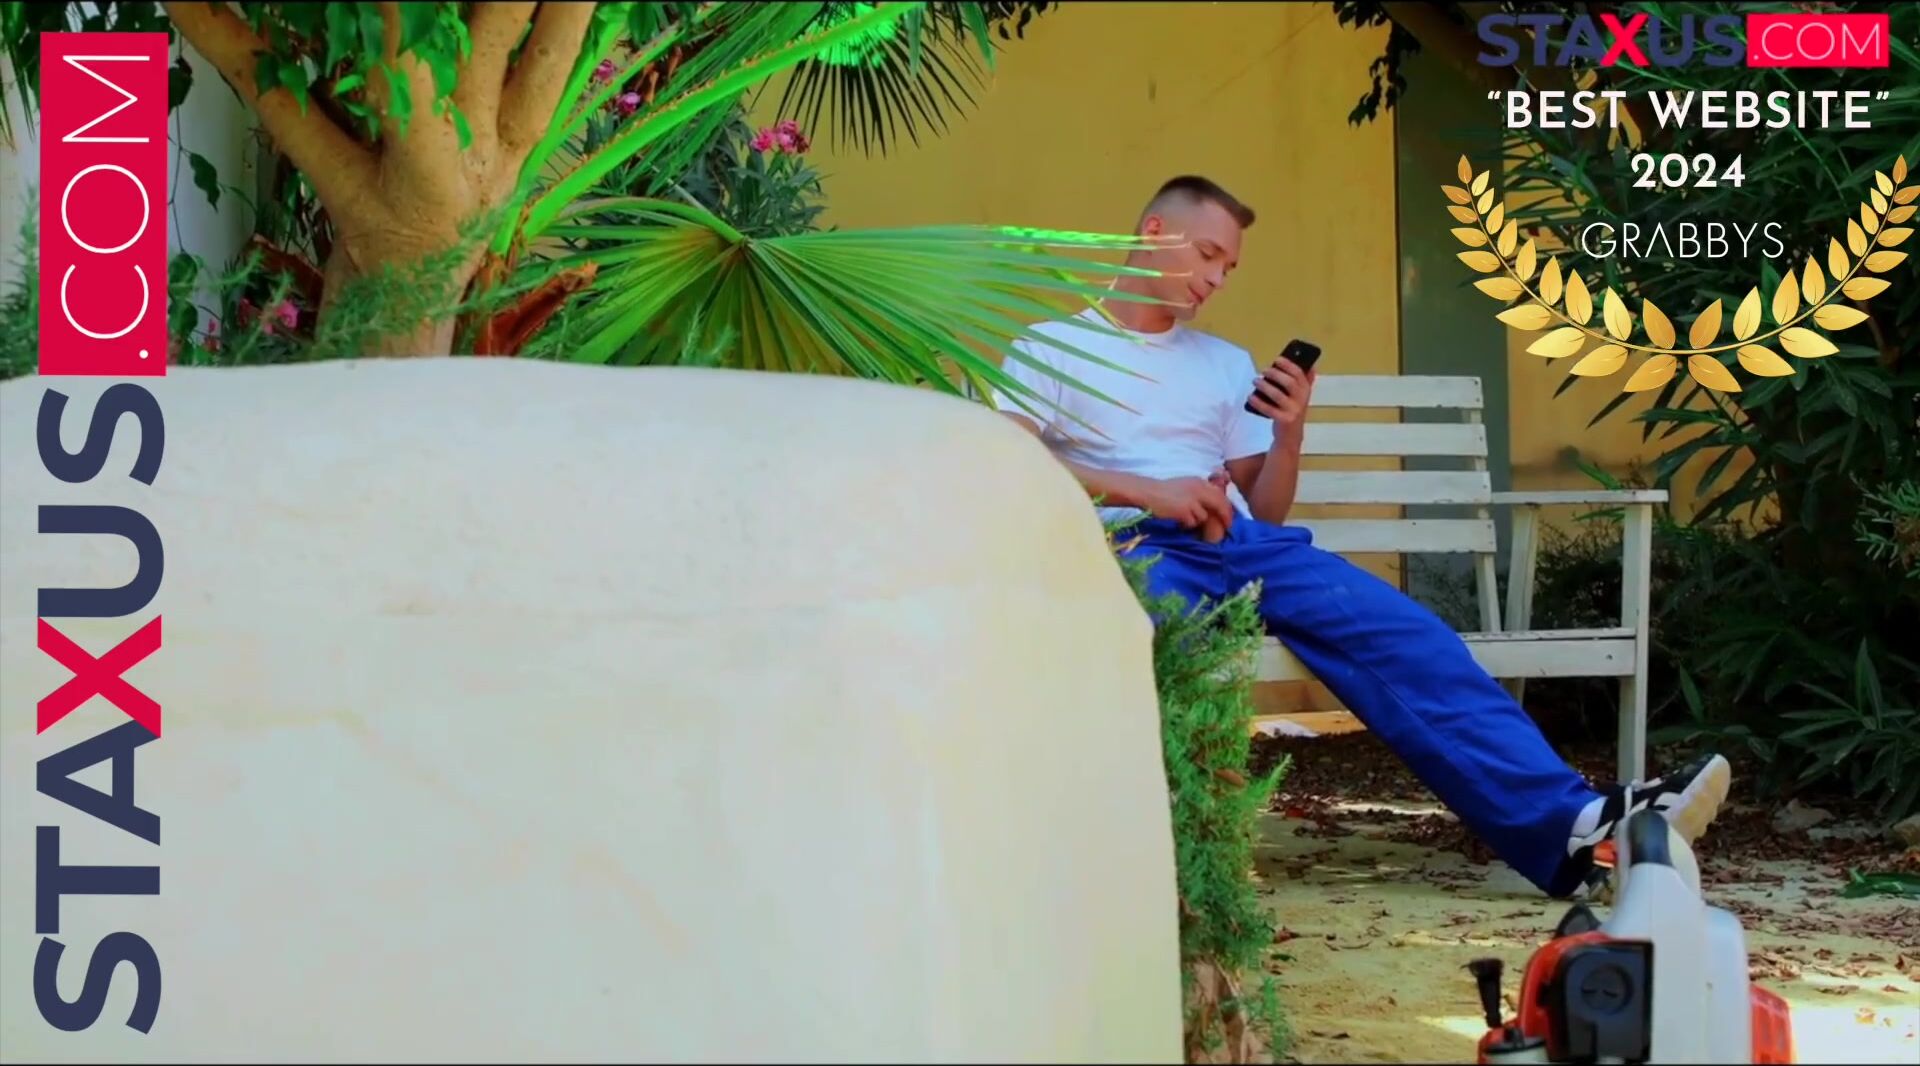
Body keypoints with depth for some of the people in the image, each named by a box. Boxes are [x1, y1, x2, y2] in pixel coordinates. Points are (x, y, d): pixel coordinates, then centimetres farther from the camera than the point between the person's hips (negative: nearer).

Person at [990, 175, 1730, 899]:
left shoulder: (1226, 364, 29)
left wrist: (1288, 433, 3)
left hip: (1240, 542, 4)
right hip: (1130, 545, -4)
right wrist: (1144, 492, -15)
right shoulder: (1050, 349, 14)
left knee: (1400, 634, -21)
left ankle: (1566, 823, -32)